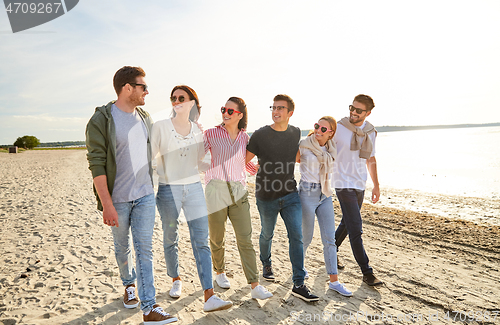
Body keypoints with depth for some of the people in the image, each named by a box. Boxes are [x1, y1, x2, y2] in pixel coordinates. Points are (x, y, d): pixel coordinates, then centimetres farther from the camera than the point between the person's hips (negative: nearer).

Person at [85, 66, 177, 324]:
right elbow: (96, 164, -15)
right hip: (117, 199, -3)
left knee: (145, 249, 1)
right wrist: (106, 204, -18)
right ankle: (129, 284, 44)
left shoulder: (145, 118, 7)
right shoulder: (101, 120, -11)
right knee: (122, 247, 16)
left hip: (145, 196, 3)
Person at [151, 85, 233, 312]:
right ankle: (176, 280, 39)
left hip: (194, 188, 2)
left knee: (201, 241, -5)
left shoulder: (198, 130, 7)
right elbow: (150, 155, -2)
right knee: (171, 239, 13)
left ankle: (209, 297, -5)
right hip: (168, 189, -2)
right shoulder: (161, 126, -2)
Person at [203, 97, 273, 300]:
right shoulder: (212, 134, 2)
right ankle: (220, 272, 36)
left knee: (245, 240, -1)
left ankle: (255, 286, 4)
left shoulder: (245, 138, 8)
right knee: (217, 239, 10)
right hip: (216, 190, -1)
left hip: (239, 192, 2)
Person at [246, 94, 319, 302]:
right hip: (266, 196, -2)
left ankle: (298, 285, 5)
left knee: (296, 236, -4)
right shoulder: (260, 135, -10)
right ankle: (266, 265, 46)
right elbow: (245, 160, -4)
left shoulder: (296, 133, 2)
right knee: (267, 234, 16)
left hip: (290, 194, 2)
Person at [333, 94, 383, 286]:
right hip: (343, 183, -6)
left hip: (360, 184, 6)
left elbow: (370, 159, 15)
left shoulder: (370, 132, 6)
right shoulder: (338, 128, -10)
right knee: (355, 228, -7)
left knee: (347, 223, 16)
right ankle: (366, 272, 1)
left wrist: (376, 185, 15)